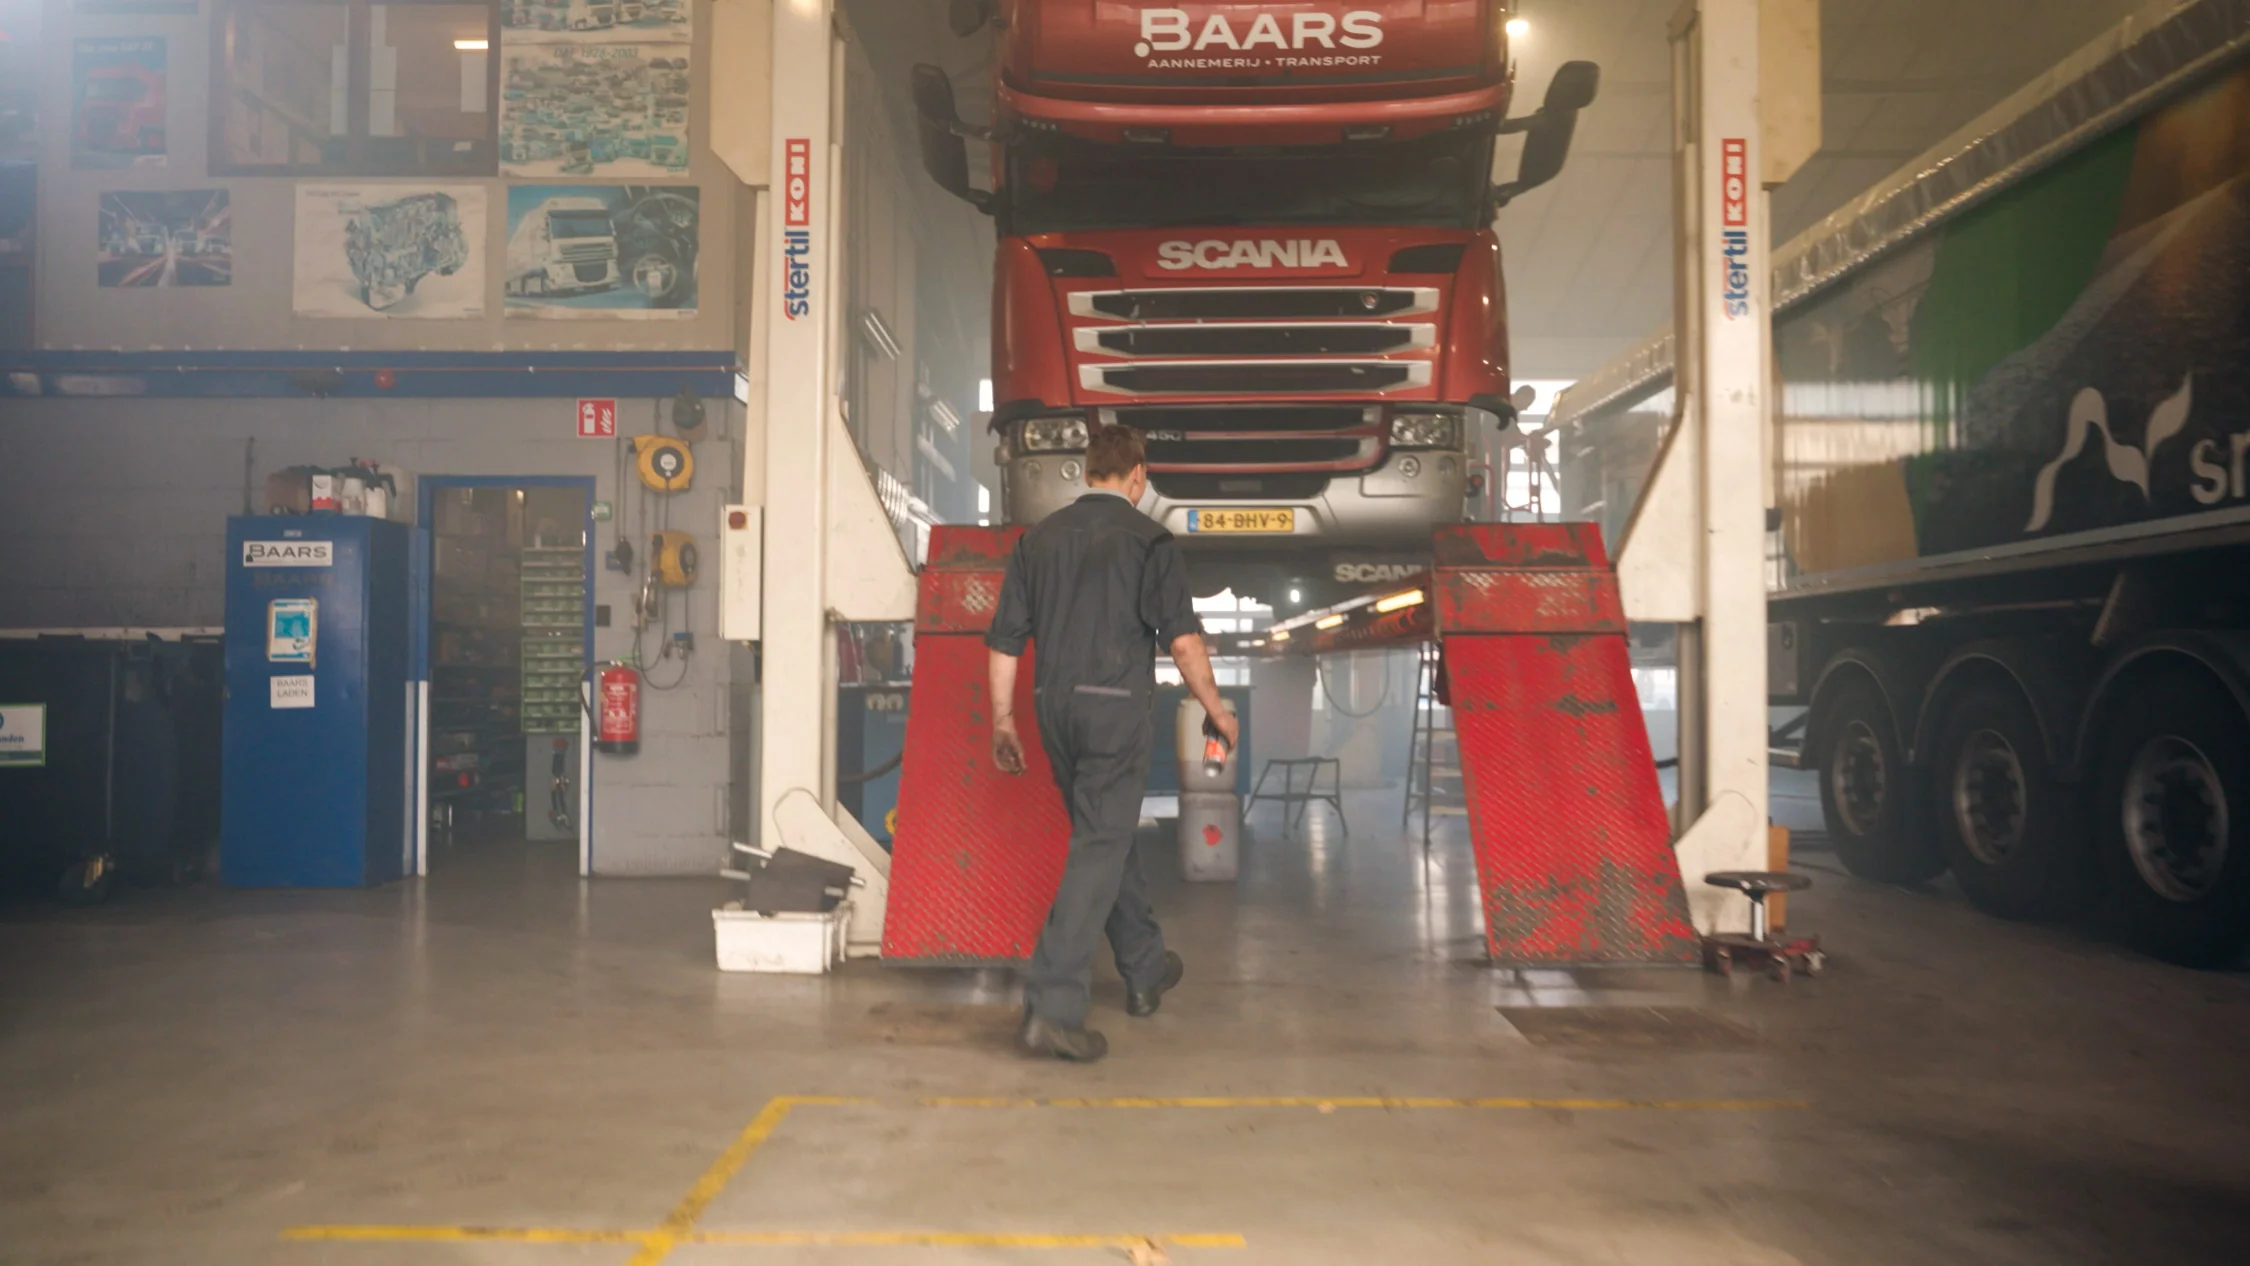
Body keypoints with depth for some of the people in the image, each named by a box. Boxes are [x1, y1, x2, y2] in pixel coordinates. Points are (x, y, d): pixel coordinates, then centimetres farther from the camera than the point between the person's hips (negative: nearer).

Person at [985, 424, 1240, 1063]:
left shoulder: (1039, 538, 10)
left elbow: (1004, 639, 9)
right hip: (1115, 705, -6)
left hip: (1054, 705, 6)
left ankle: (1145, 969, 35)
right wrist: (1215, 708, 0)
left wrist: (1003, 720, 15)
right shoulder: (1147, 538, -4)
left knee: (1110, 834, 20)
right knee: (1099, 848, -4)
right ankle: (1053, 1005, -10)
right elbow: (1181, 635, -11)